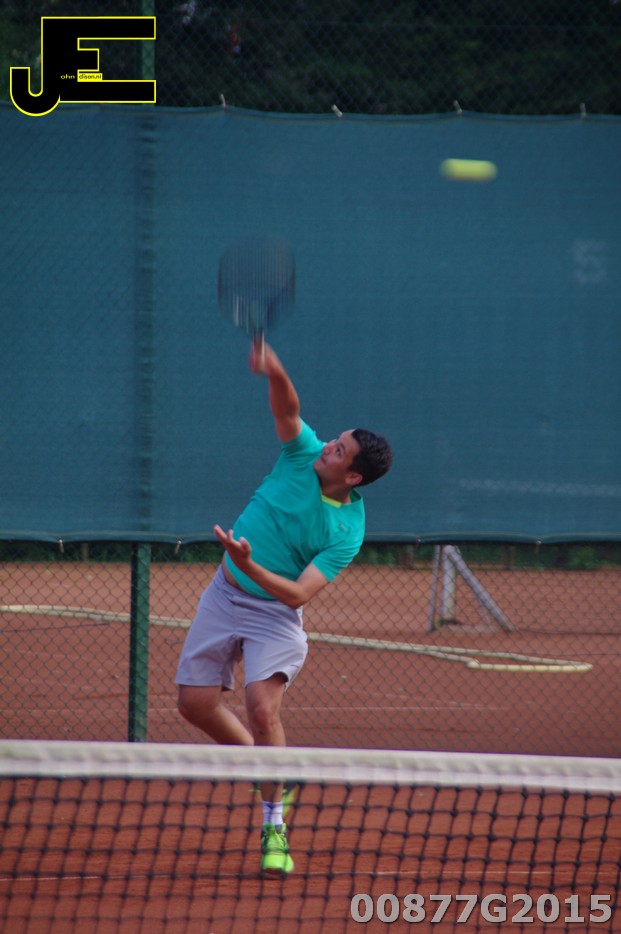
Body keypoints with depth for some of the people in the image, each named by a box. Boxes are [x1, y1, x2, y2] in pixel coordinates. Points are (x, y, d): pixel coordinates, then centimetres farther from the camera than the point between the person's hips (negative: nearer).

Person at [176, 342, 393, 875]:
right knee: (196, 704, 5)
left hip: (273, 611, -5)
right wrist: (273, 369, -46)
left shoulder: (347, 531, -21)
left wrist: (250, 566, -39)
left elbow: (298, 593, -25)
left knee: (263, 708, -23)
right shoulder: (303, 455, -10)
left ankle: (275, 827, -10)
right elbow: (287, 407, -25)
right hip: (224, 596, 5)